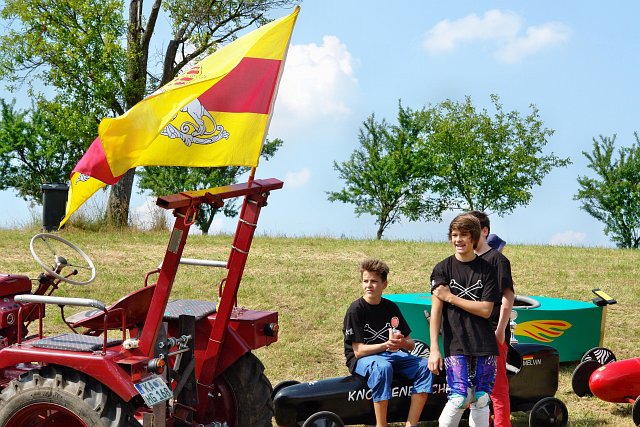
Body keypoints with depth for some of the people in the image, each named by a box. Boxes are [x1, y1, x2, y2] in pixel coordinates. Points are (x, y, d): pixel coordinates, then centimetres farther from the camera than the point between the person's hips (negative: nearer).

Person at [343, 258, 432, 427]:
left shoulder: (391, 307, 5)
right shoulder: (355, 310, -11)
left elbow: (411, 344, 5)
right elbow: (358, 350, -16)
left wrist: (402, 343, -20)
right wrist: (386, 345, -30)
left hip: (391, 355, 6)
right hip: (361, 359, -6)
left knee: (424, 366, -17)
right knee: (383, 367, -38)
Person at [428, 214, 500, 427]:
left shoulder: (487, 270, 3)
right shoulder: (442, 269, 0)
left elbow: (486, 310, -4)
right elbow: (436, 311, -4)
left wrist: (451, 297, -8)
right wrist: (434, 350, -10)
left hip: (484, 345, 2)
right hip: (455, 345, -2)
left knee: (481, 400, 5)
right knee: (459, 398, -12)